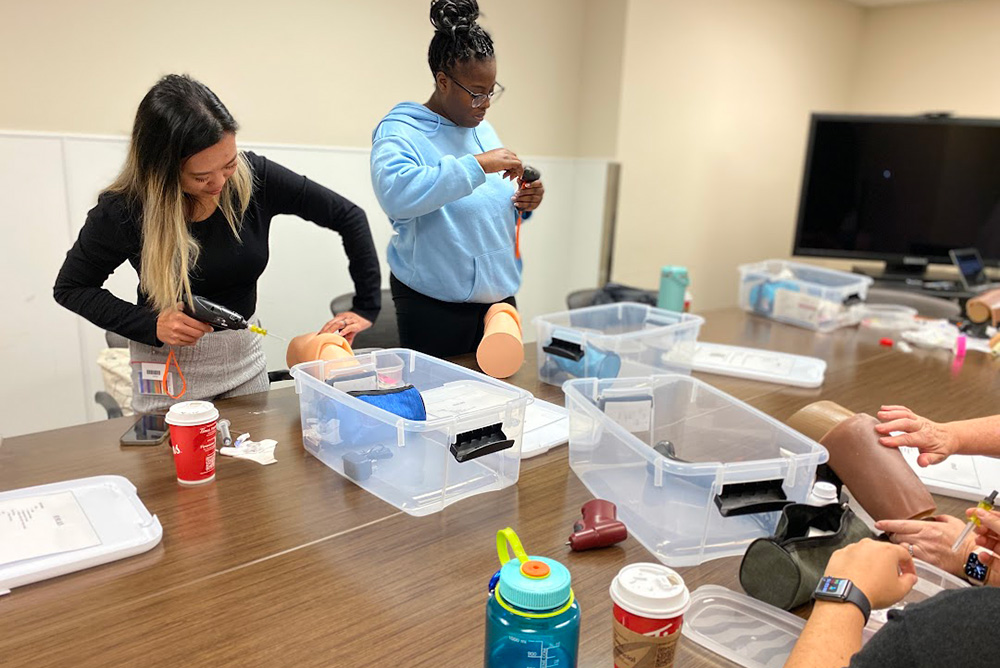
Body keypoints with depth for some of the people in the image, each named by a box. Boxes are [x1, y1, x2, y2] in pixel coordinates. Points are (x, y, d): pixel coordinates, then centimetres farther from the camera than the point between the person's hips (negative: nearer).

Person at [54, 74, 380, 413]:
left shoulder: (253, 176, -18)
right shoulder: (123, 210, -21)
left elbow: (349, 217, -9)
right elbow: (70, 287, -6)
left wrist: (366, 307, -11)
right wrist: (151, 326, -21)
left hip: (244, 355, 3)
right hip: (168, 365, -2)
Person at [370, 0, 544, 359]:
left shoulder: (485, 130, 12)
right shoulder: (399, 131, -9)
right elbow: (395, 193, -31)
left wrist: (522, 205, -1)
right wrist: (477, 165, -31)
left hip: (499, 298, 7)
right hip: (433, 308, -6)